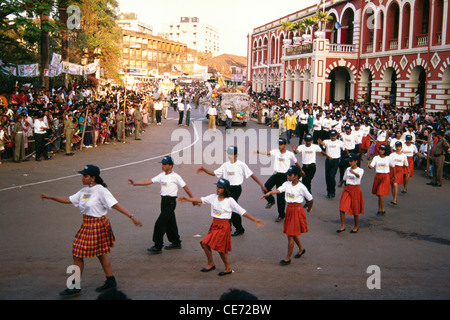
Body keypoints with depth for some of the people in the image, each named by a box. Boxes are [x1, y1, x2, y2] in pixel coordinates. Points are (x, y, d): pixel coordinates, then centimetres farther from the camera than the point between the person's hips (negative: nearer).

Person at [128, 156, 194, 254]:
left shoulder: (175, 176, -11)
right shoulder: (161, 175, 8)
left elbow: (185, 187, -7)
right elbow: (150, 181, 4)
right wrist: (135, 183, -6)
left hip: (171, 201, -7)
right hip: (164, 201, 7)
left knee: (160, 224, -9)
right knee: (170, 223, 16)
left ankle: (158, 247, -2)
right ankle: (176, 243, 30)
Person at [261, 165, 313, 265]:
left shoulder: (301, 187, -14)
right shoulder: (287, 184, 1)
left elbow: (310, 199, -3)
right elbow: (279, 190, -16)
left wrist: (309, 208, 12)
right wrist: (269, 193, -34)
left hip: (297, 210, -6)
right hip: (289, 210, 6)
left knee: (290, 235, -5)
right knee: (293, 234, 19)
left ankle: (288, 258, 4)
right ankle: (301, 249, 44)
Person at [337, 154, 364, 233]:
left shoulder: (360, 170, -10)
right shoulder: (348, 169, 7)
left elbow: (359, 176, -34)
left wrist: (353, 172, -55)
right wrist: (340, 184, 39)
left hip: (356, 190, -4)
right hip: (347, 189, 5)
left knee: (355, 210, 5)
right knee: (342, 208, -8)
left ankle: (356, 226, 24)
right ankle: (343, 226, -1)